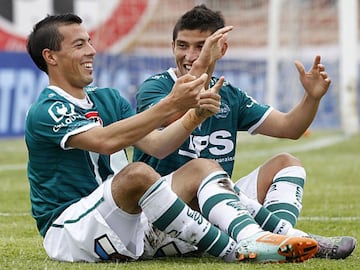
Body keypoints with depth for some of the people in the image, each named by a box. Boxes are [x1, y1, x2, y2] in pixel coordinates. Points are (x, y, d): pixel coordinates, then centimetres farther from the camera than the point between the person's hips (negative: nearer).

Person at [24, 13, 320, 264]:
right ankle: (234, 251, -31)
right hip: (67, 229, -8)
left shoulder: (108, 99, 18)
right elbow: (105, 141, -28)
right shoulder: (46, 112, -10)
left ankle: (252, 238, -35)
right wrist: (171, 104, -32)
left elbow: (157, 145, 4)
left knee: (202, 166, -6)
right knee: (138, 173, -34)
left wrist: (196, 113, -14)